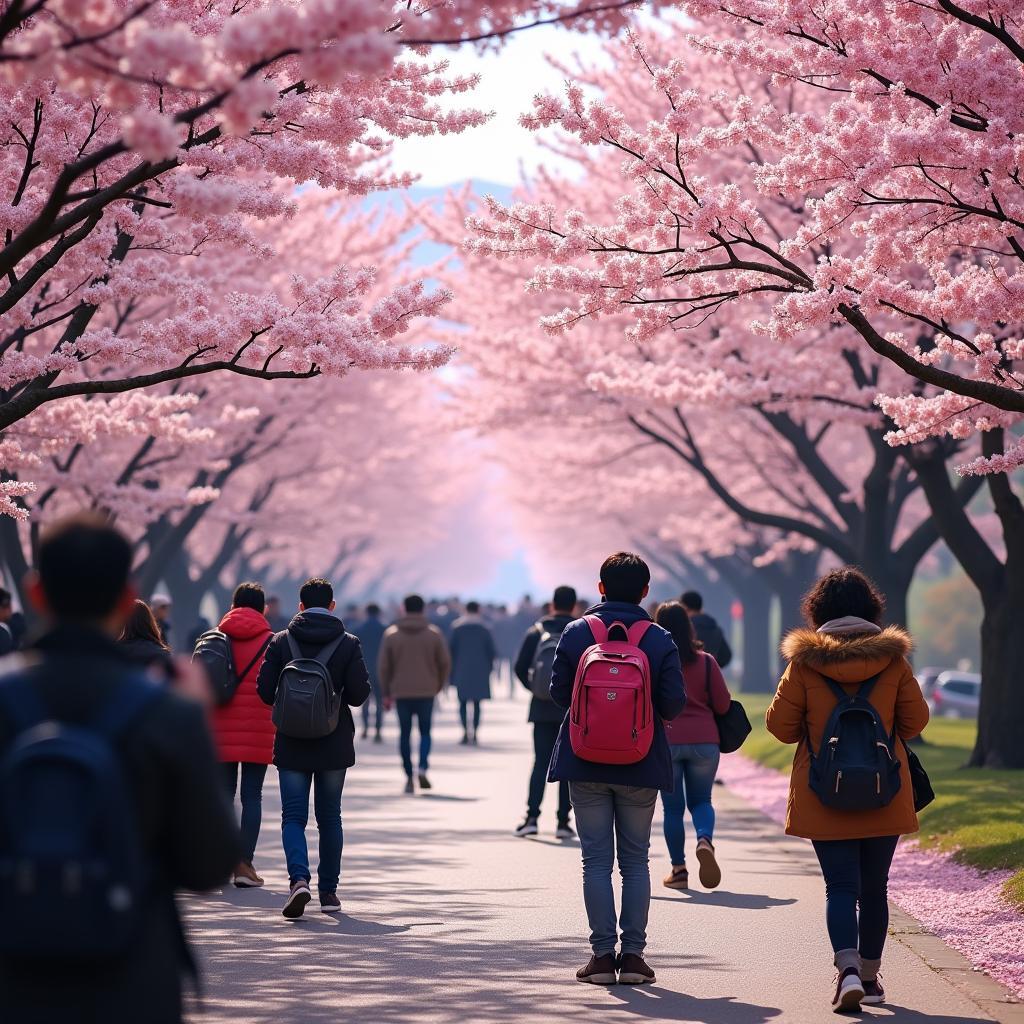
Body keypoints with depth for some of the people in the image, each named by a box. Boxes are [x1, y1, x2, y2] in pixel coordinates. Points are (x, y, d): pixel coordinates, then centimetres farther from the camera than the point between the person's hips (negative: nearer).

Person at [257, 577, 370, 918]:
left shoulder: (281, 641, -2)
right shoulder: (349, 644, -4)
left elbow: (265, 691, -5)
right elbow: (359, 694, -7)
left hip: (292, 746, 0)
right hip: (334, 746, 1)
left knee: (293, 816, 1)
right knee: (329, 817, 12)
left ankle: (299, 878, -21)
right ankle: (328, 891, 14)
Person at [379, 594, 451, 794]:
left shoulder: (391, 634, 2)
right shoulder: (434, 633, 0)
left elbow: (383, 666, 1)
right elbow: (445, 663, 1)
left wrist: (386, 694, 7)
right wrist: (439, 685, 16)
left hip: (401, 692, 0)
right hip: (426, 691, 0)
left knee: (405, 733, 8)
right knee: (425, 732, 10)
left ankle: (409, 776, 4)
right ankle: (423, 767, -12)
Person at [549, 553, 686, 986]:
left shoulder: (576, 633, -5)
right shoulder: (660, 640, -6)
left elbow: (558, 693, -2)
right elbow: (673, 704, -9)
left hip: (586, 764, 0)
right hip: (641, 768, 0)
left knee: (596, 859, 5)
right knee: (636, 860, 10)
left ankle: (603, 953, 2)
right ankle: (633, 954, 6)